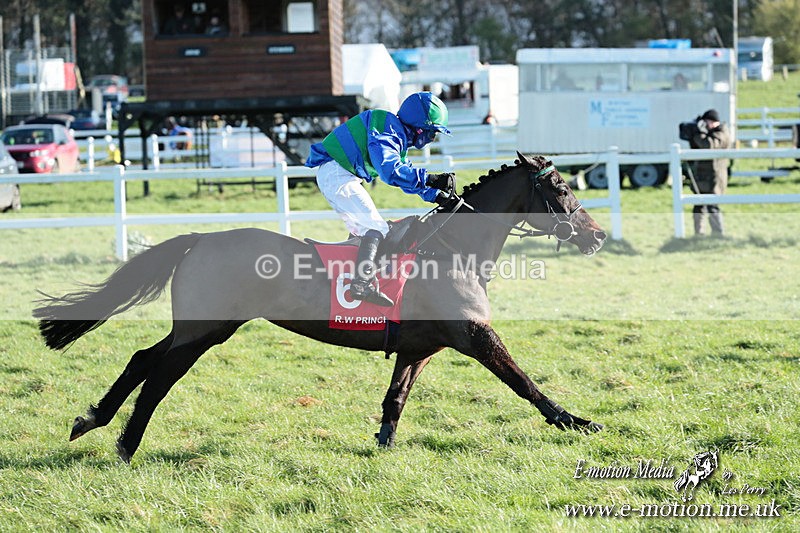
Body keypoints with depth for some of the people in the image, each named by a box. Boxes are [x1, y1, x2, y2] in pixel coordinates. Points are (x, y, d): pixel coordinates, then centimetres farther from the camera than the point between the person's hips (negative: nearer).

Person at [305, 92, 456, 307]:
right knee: (377, 228, -17)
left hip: (330, 176, 11)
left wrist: (436, 195, 11)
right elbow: (390, 170, -30)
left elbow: (407, 175, 24)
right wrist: (432, 179, -29)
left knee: (363, 232, 16)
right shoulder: (388, 130, -16)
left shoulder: (398, 136, 18)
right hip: (337, 174, -11)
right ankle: (362, 283, -30)